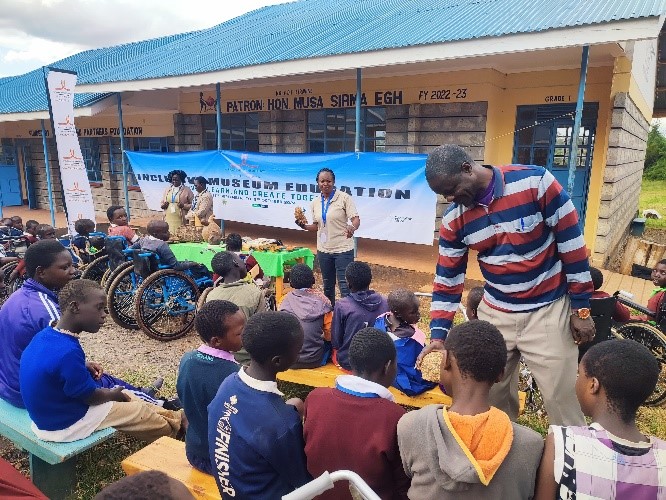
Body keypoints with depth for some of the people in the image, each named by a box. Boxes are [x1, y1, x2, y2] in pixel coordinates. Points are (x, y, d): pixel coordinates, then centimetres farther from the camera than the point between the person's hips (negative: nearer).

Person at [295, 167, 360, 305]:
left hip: (343, 249, -5)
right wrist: (303, 226, -5)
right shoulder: (315, 203, 6)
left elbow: (356, 219, -17)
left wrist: (352, 227, -39)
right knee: (327, 286, 18)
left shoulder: (344, 198, -10)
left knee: (345, 286, -5)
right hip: (323, 250, 5)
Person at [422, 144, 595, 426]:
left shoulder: (535, 183, -17)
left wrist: (581, 308, -7)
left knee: (562, 400, 3)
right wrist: (438, 334, -8)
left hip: (548, 312, -3)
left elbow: (571, 242, -10)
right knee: (490, 400, 11)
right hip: (495, 313, 4)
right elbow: (447, 279, 0)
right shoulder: (454, 219, -6)